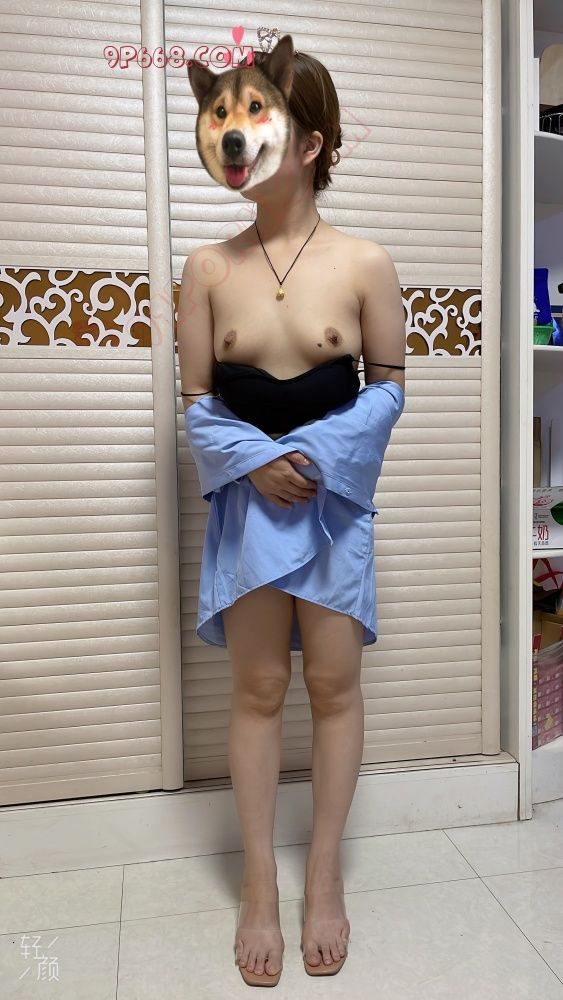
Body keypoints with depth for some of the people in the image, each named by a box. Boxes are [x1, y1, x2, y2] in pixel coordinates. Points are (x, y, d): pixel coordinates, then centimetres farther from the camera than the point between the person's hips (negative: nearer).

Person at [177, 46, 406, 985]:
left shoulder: (365, 262, -3)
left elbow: (389, 385, 2)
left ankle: (324, 880, 28)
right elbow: (195, 396, 2)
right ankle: (260, 888, 26)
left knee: (334, 683, 6)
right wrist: (251, 459, -15)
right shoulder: (209, 266, 1)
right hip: (246, 497, 1)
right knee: (257, 688, 7)